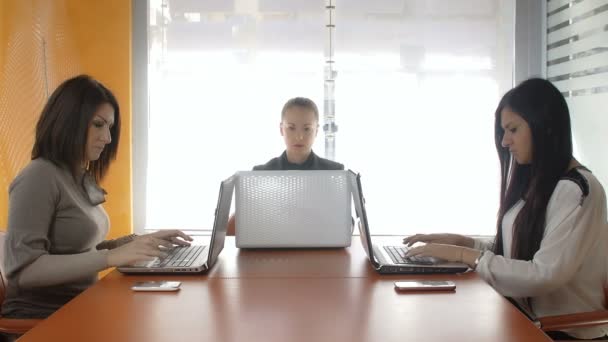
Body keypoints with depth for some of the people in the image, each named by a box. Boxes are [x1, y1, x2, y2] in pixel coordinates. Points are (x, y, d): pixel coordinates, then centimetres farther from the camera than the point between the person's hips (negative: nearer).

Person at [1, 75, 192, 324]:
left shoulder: (84, 179, 11)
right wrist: (111, 257, -25)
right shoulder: (40, 177, -14)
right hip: (40, 318, -7)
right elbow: (22, 269, -22)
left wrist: (139, 241, 1)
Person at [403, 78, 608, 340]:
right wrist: (462, 242, -1)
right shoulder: (529, 181, 10)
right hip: (524, 318, 7)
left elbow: (545, 275, -23)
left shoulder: (578, 190, -16)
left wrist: (467, 255, -19)